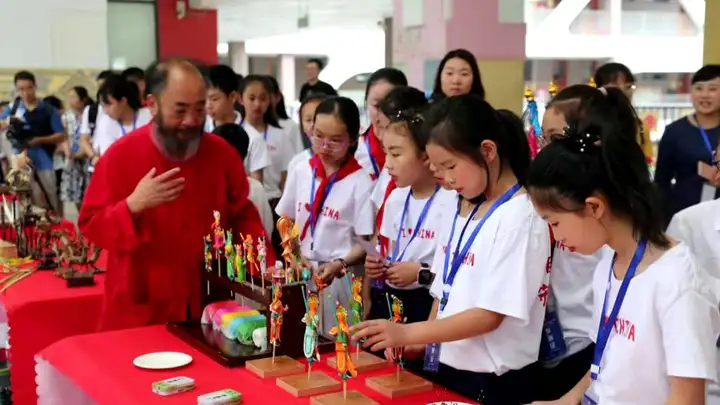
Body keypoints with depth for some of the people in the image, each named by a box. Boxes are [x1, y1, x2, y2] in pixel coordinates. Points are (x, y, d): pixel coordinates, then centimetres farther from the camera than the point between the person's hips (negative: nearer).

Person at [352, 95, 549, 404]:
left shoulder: (520, 217, -18)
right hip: (449, 366, 7)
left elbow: (490, 316, -21)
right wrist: (423, 341, -2)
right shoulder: (461, 208, 6)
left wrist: (407, 333, -24)